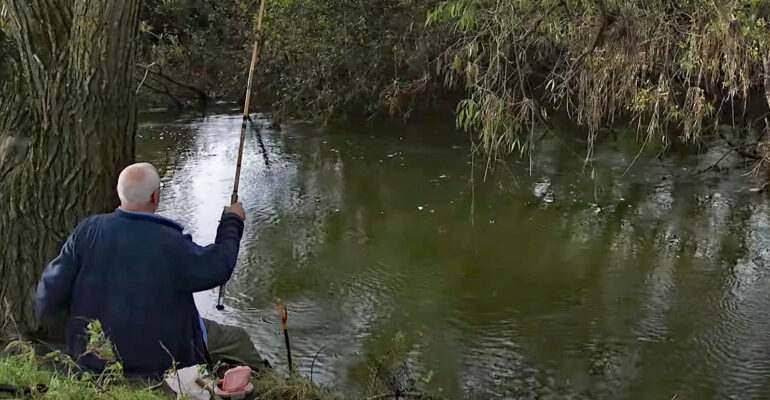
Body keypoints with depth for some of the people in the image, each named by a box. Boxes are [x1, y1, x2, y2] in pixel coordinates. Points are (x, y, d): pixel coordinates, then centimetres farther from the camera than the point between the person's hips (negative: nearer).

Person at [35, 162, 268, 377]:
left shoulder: (88, 230, -11)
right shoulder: (170, 244, -24)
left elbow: (52, 289, -6)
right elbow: (218, 267, -8)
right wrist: (232, 221, 8)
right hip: (155, 358, -6)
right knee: (236, 340, 13)